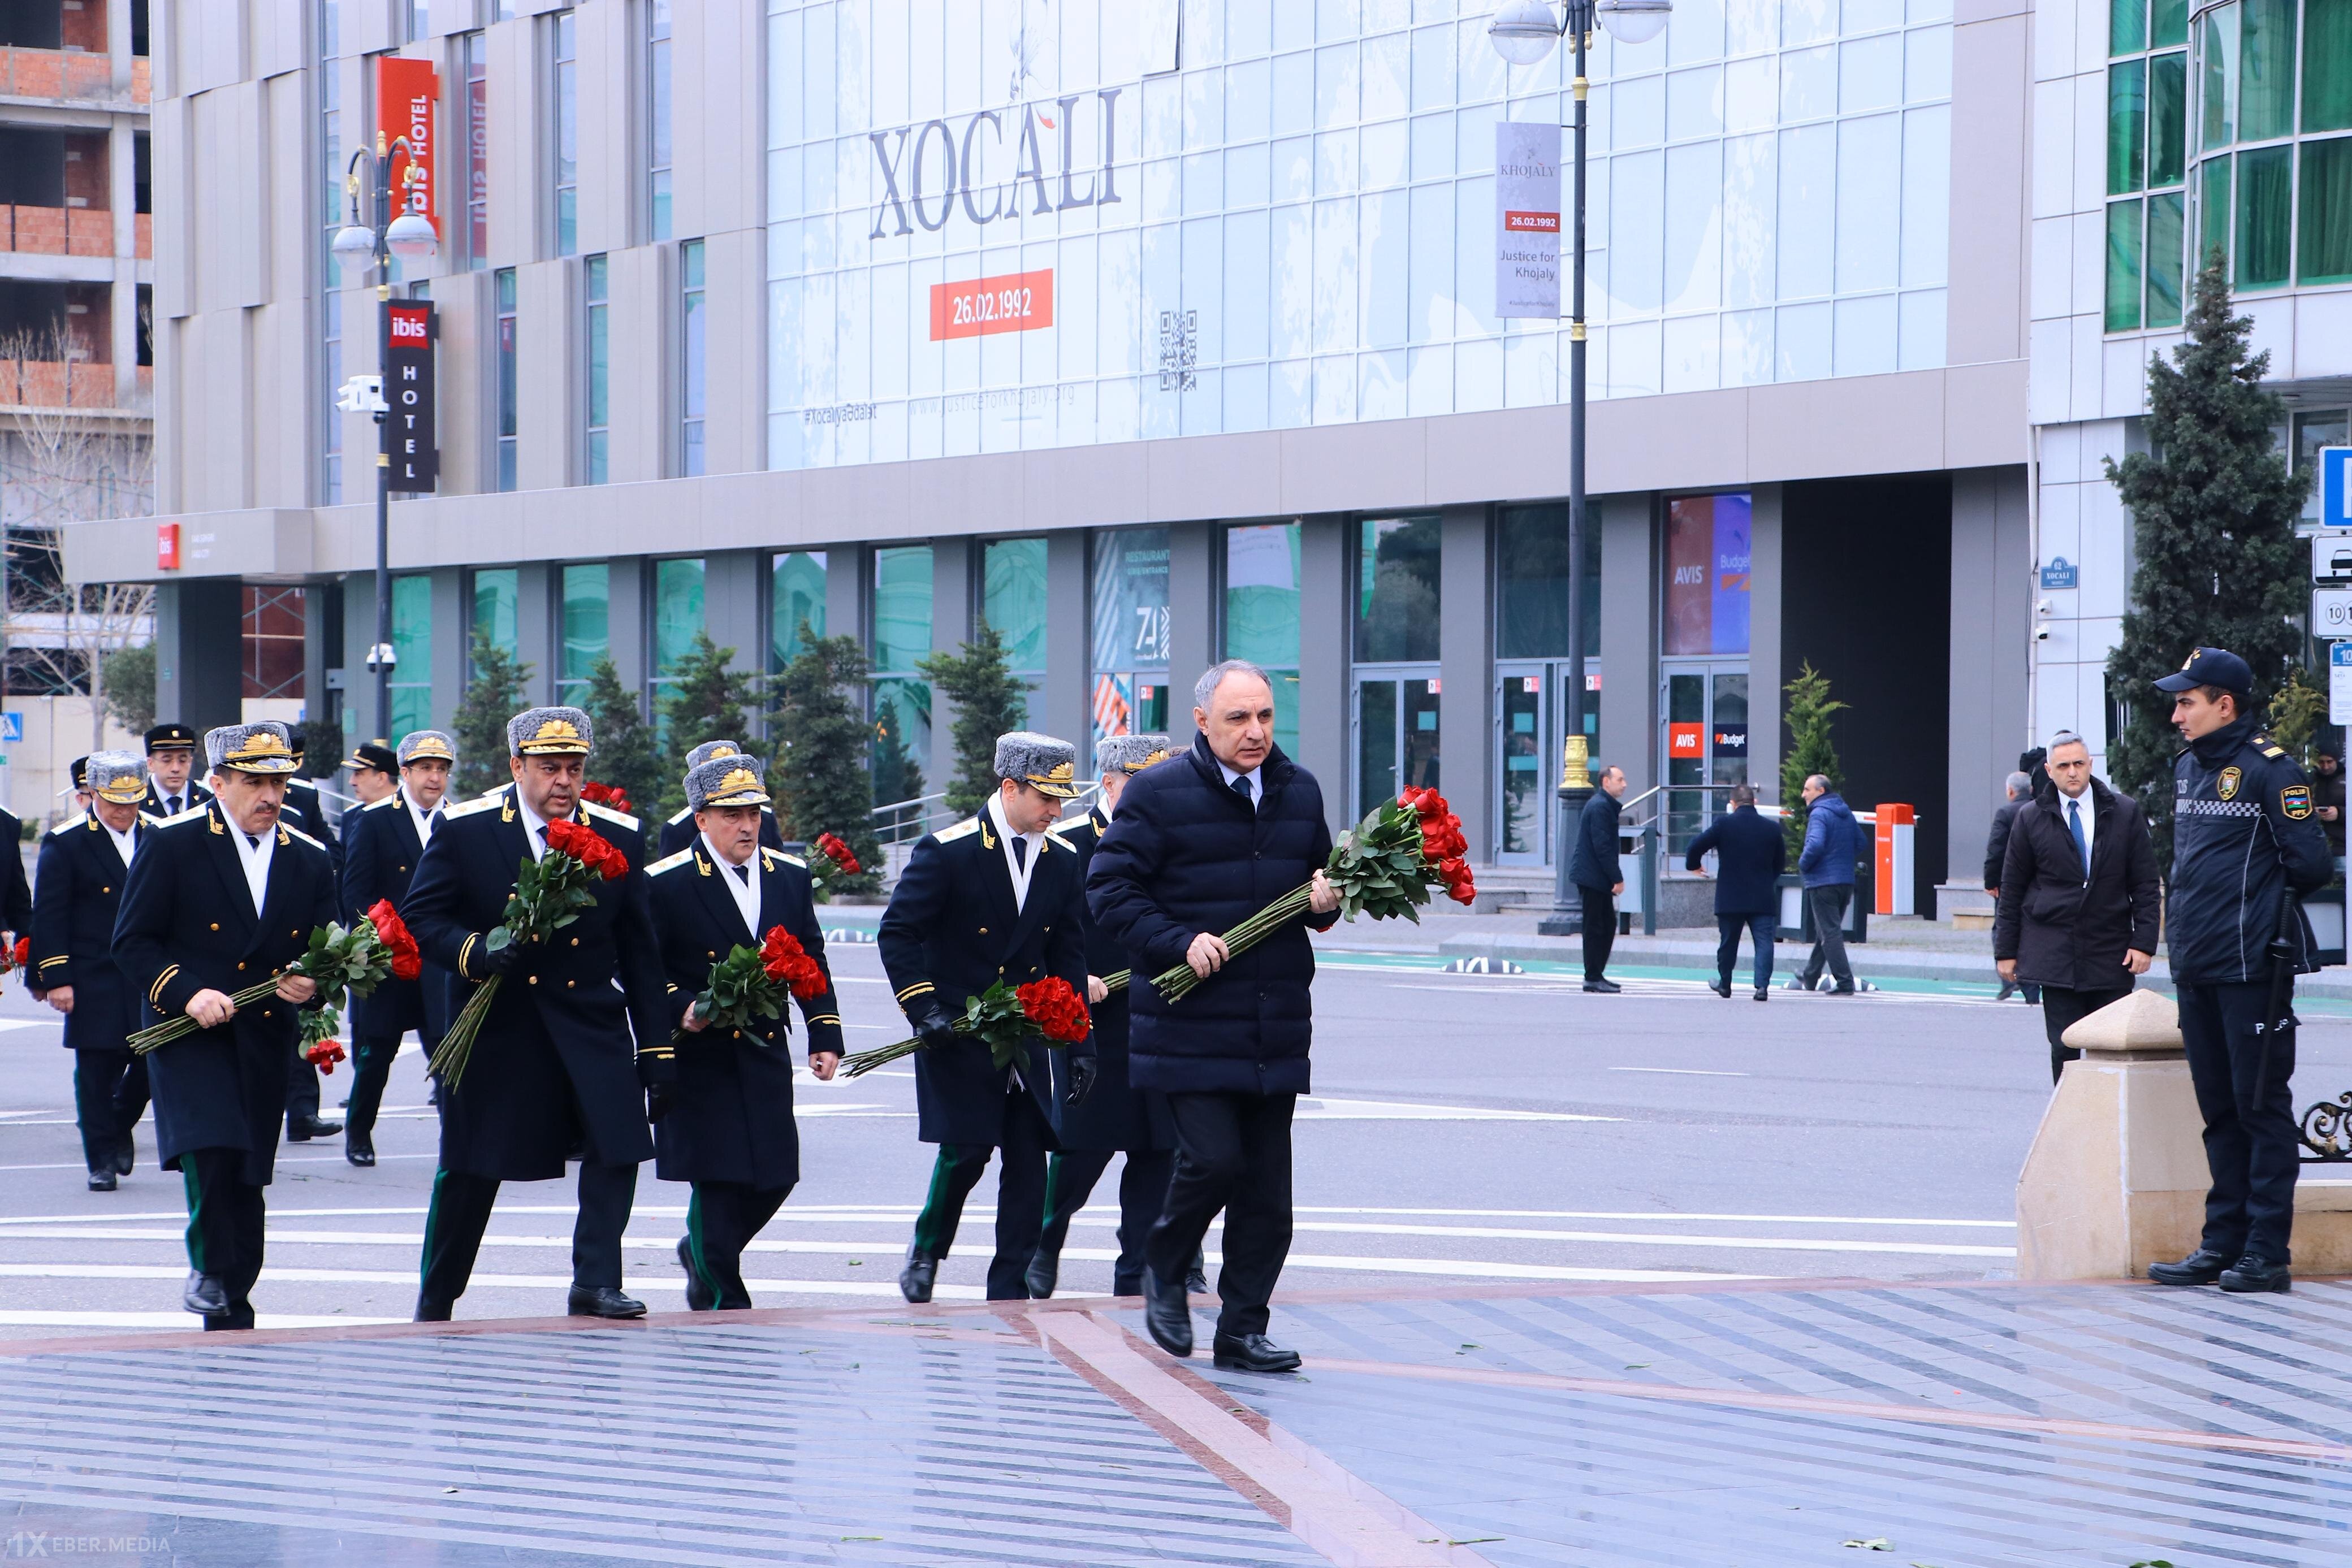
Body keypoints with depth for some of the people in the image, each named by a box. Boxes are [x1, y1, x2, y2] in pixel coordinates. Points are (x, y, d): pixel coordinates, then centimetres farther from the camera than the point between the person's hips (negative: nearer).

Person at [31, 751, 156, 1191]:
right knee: (96, 1072, -1)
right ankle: (101, 1160, 8)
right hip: (93, 983, -3)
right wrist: (55, 979, -12)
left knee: (153, 1064, 1)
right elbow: (48, 917, -6)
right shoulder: (66, 842, -5)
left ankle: (120, 1126, 29)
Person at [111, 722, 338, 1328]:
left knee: (246, 1180, 7)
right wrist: (187, 992, -18)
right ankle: (212, 1270, -7)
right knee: (213, 1152, -25)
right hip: (188, 1030, -4)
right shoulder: (172, 844, -4)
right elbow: (131, 942, -4)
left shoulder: (310, 859, 9)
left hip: (267, 1041, 4)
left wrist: (312, 984, -10)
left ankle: (228, 1313, 19)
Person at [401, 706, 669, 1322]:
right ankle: (434, 1307, 22)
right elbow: (419, 917, -4)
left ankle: (595, 1284, -7)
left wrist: (656, 1050, 5)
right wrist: (475, 952, -25)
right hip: (496, 1025, -2)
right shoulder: (464, 829, -5)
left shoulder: (619, 837, 2)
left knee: (617, 1144, -16)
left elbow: (639, 951, 6)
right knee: (469, 1172, 6)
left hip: (590, 1023, 2)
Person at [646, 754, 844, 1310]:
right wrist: (681, 1009, -24)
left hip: (767, 1055, 5)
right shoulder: (666, 883, -7)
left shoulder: (790, 876, 9)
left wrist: (825, 1036, 7)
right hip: (700, 1059, -5)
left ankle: (702, 1254, 34)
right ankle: (722, 1299, 7)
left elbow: (812, 962, 14)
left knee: (775, 1177, 8)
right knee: (716, 1179, -5)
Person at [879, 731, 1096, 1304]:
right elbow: (897, 933, -8)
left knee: (1028, 1159, -1)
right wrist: (924, 1009, -17)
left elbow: (1068, 956, 10)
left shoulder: (1061, 861, 5)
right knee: (965, 1151, -9)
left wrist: (1080, 1043, 5)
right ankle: (925, 1251, 18)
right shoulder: (947, 851, -11)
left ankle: (1011, 1291, 5)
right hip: (957, 1036, -5)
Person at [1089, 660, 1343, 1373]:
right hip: (1191, 1027, -5)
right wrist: (1180, 943, -18)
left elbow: (1319, 880, 26)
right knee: (1213, 1159, -14)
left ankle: (1243, 1329, 14)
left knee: (1268, 1188, 4)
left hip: (1276, 1031, 5)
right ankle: (1164, 1268, 15)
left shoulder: (1300, 792, 12)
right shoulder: (1158, 794, -5)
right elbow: (1109, 889, -7)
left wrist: (1325, 901, 2)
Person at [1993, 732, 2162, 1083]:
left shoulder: (2125, 813, 5)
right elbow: (2011, 891, 9)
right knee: (2064, 1048, -3)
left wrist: (2144, 942, -2)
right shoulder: (2031, 818, 5)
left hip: (2112, 958, 0)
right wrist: (2006, 950, 6)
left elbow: (2146, 886, 6)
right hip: (2054, 956, 0)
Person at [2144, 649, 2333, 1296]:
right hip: (2195, 968, 8)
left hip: (2252, 968, -8)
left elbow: (2311, 865, -13)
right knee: (2218, 1109, 12)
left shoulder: (2270, 769, -11)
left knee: (2260, 1107, -3)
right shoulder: (2188, 768, 13)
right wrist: (2183, 917, 12)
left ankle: (2266, 1251, 0)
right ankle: (2223, 1242, 18)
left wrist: (2261, 895, 1)